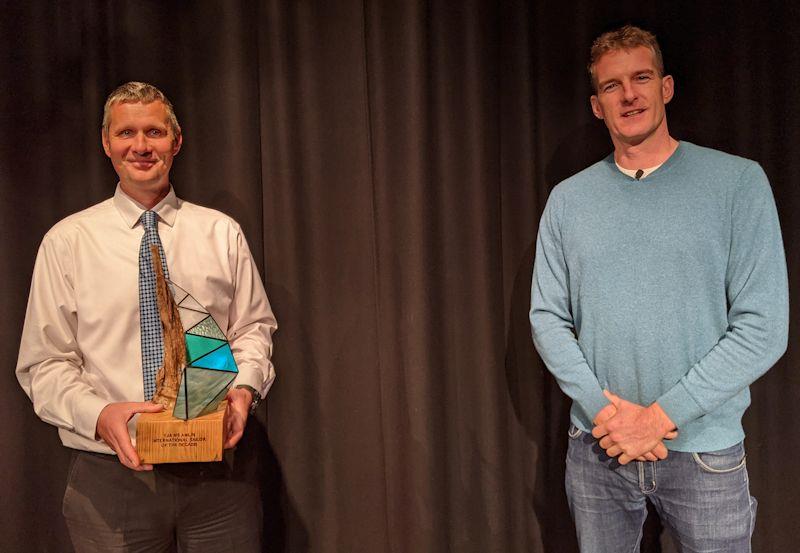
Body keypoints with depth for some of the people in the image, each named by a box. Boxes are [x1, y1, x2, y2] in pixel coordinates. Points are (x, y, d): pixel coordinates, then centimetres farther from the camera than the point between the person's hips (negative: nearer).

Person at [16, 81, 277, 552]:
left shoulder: (222, 233, 4)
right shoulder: (67, 241, 1)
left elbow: (254, 328, 8)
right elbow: (44, 364, 1)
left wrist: (244, 387, -12)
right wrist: (99, 415, -16)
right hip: (112, 474, 0)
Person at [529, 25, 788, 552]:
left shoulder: (738, 181, -6)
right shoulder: (568, 198, 3)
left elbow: (763, 328, -11)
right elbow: (548, 318, 1)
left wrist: (661, 415, -15)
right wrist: (602, 409, -11)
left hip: (704, 450, -2)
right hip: (596, 446, 2)